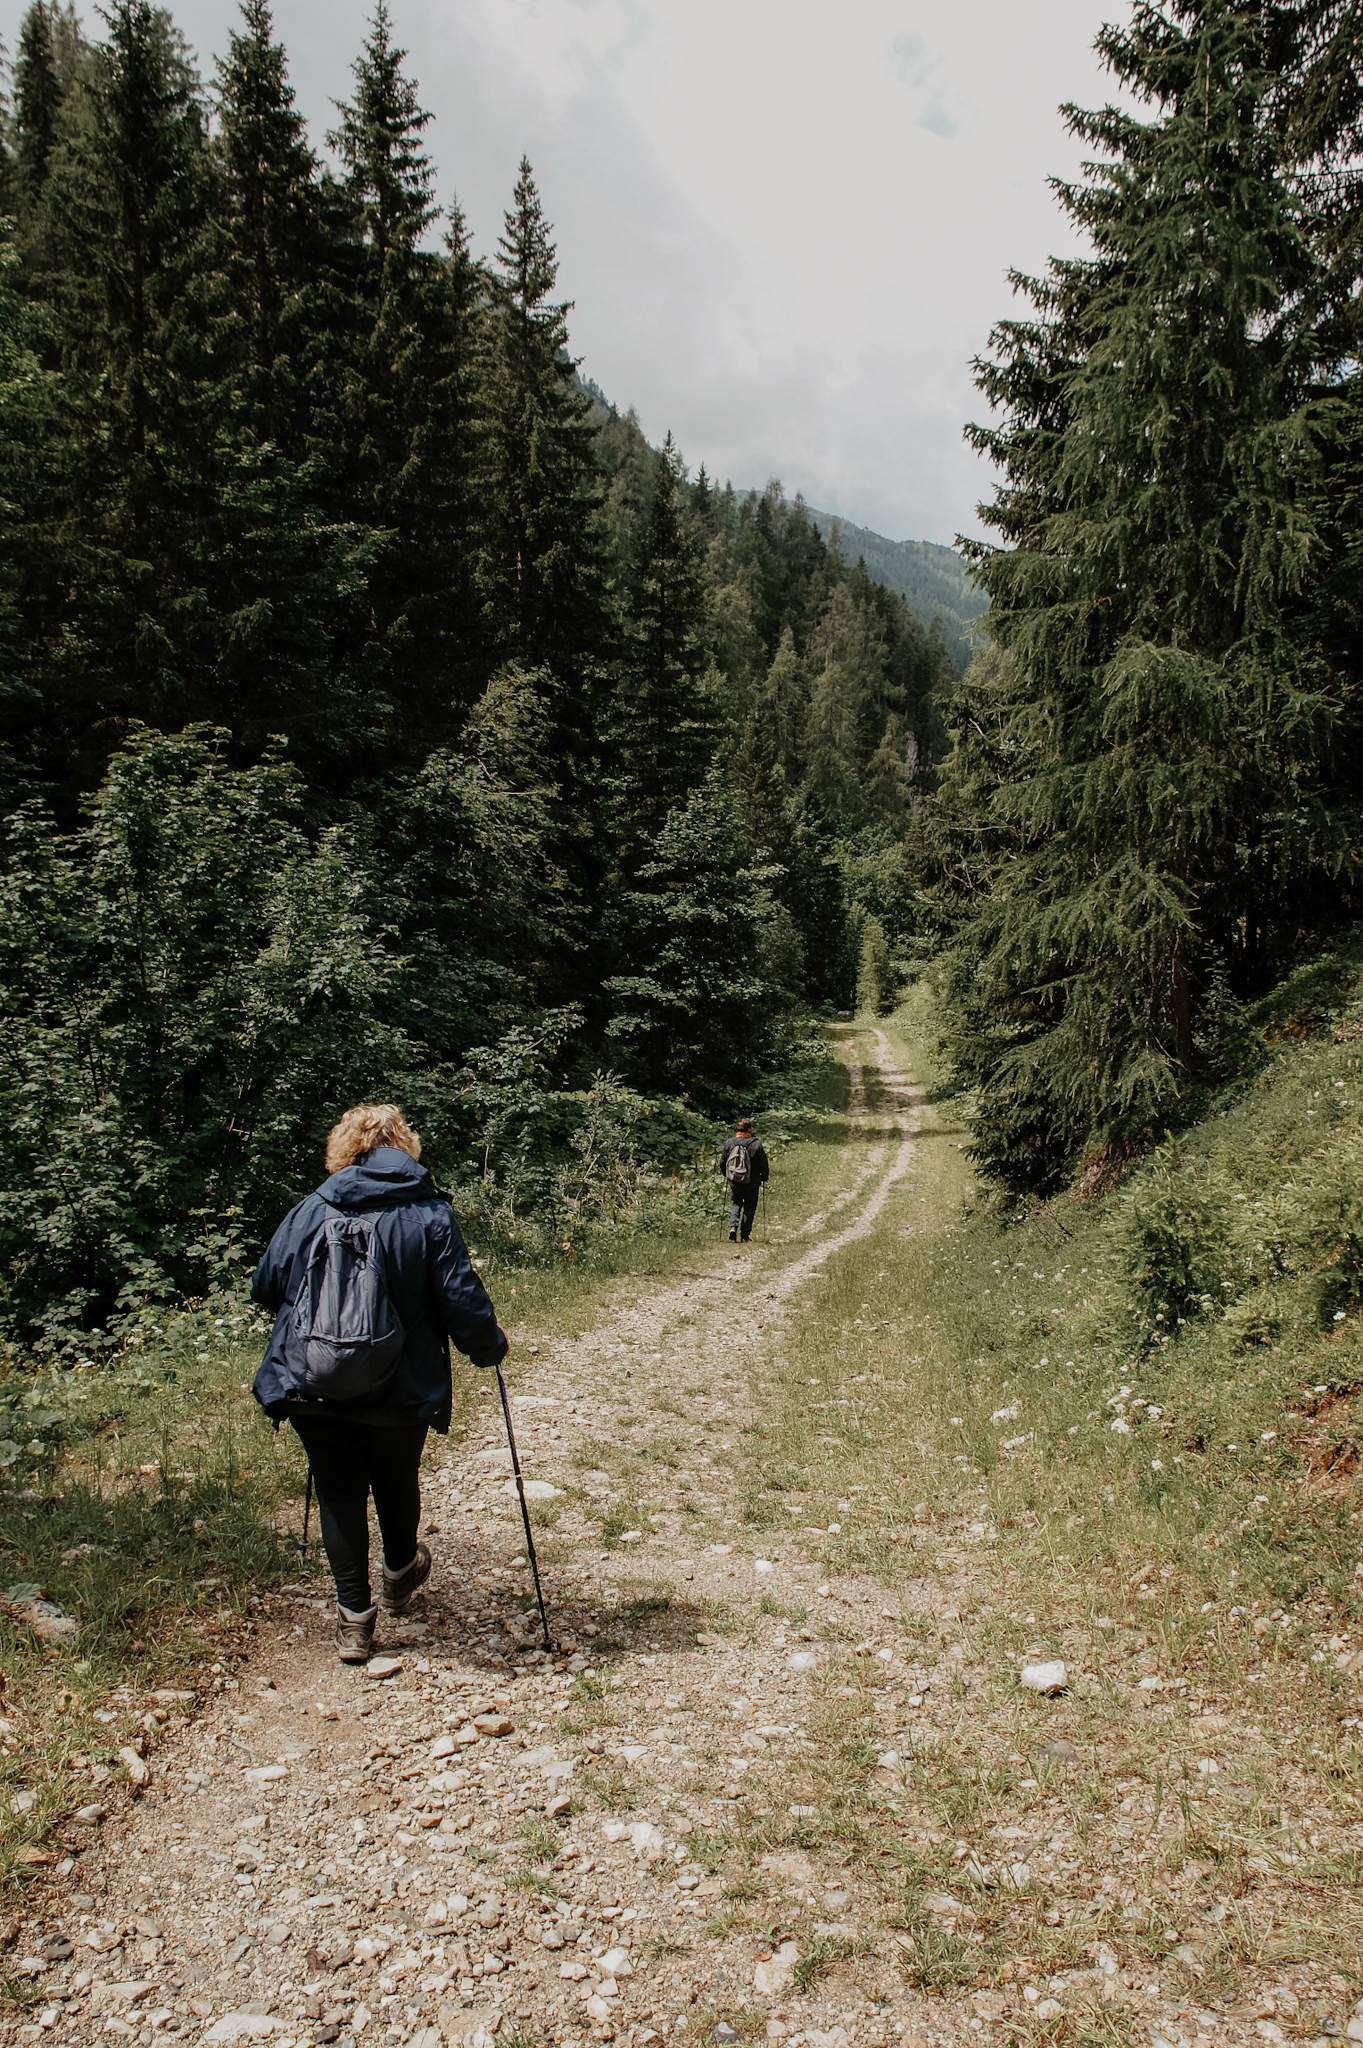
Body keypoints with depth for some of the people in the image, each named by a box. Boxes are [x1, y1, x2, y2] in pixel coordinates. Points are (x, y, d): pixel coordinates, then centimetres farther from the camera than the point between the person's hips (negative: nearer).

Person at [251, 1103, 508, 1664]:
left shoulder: (310, 1211, -2)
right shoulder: (429, 1215, -9)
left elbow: (264, 1287, 6)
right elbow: (461, 1302, -12)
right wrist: (491, 1346, 8)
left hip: (310, 1388, 1)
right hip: (399, 1390, 0)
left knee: (339, 1492, 15)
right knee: (397, 1483, 24)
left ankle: (354, 1617, 18)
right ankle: (400, 1574, 48)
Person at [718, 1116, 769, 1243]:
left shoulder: (730, 1143, -2)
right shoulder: (756, 1144, -11)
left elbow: (722, 1162, 6)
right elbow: (763, 1164, -7)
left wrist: (727, 1175, 23)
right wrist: (764, 1177, 10)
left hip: (734, 1181, 2)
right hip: (752, 1182, -2)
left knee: (735, 1204, 19)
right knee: (749, 1207, 10)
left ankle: (733, 1226, -5)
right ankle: (745, 1236, 11)